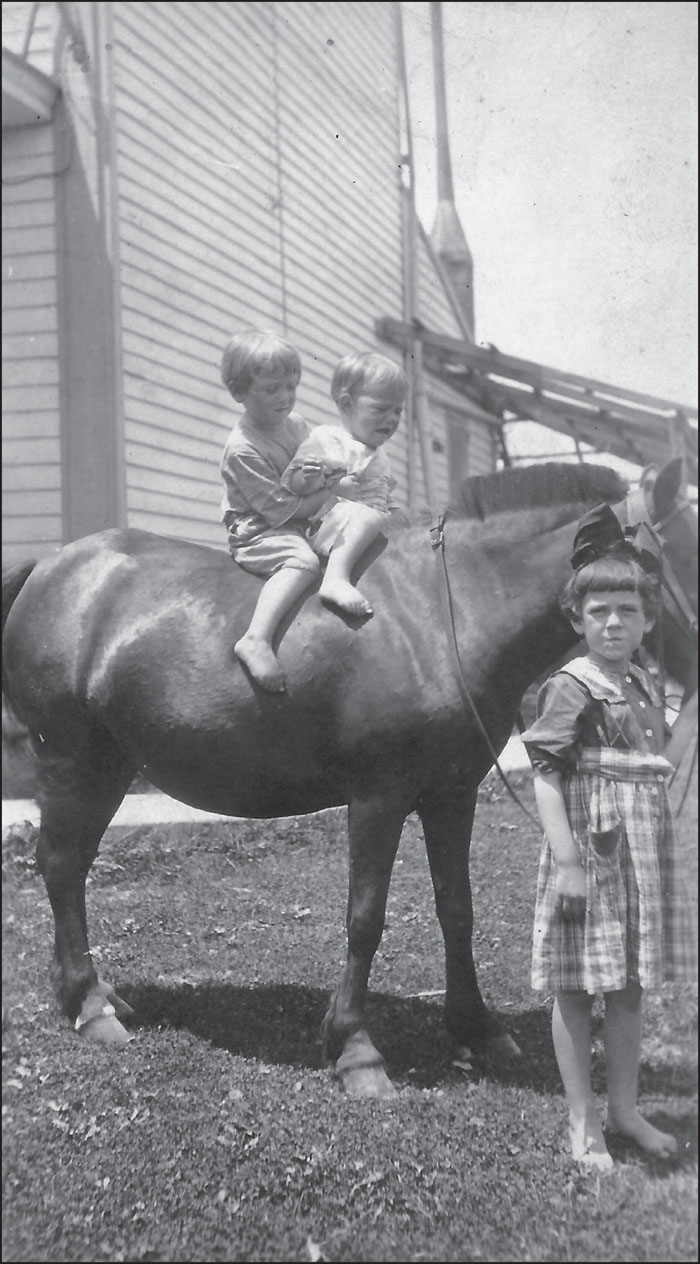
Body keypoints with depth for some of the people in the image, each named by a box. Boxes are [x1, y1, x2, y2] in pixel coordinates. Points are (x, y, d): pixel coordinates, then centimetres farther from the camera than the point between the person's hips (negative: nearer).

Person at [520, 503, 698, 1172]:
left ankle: (624, 1107, 30)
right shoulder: (569, 688, -12)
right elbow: (546, 776, -15)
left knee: (630, 984, 16)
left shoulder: (644, 685, 10)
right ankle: (582, 1123, 15)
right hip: (589, 853, -7)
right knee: (577, 988, 3)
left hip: (645, 854, 7)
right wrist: (567, 862, -20)